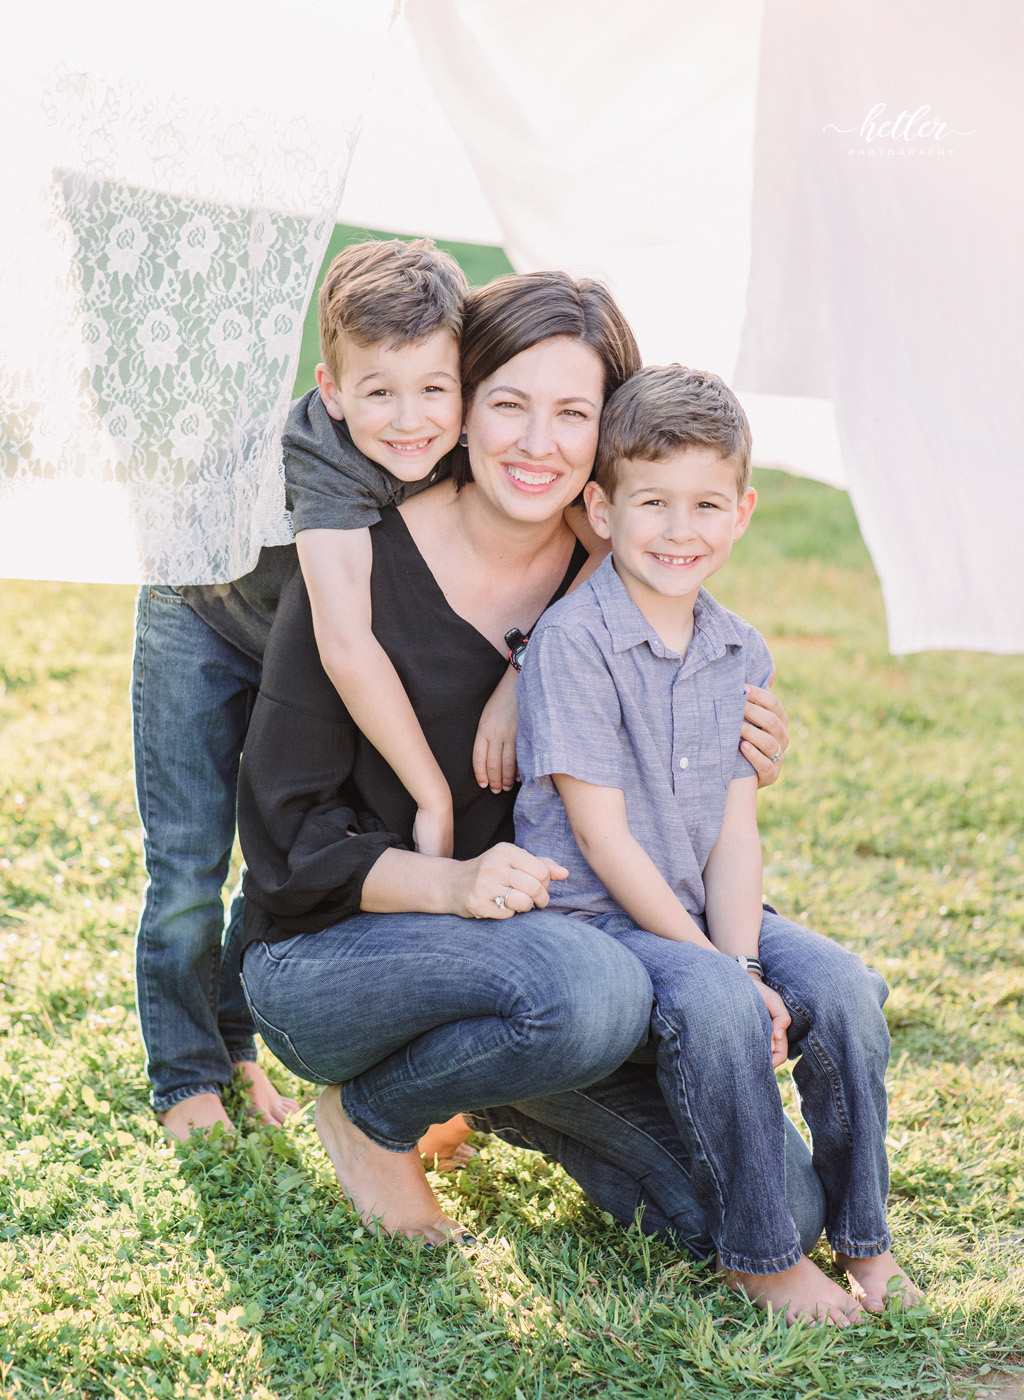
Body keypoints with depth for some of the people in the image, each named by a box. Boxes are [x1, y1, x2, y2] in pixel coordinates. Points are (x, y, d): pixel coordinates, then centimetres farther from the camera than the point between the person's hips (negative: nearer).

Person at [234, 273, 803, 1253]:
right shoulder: (364, 564, -16)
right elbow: (289, 827, -13)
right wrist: (448, 883, -29)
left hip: (514, 939, 5)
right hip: (323, 953, -4)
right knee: (592, 990, -35)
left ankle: (486, 1087, 16)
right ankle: (373, 1115, -5)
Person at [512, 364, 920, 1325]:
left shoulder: (742, 655, 7)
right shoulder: (572, 641, -13)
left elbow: (735, 832, 2)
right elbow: (602, 835, -16)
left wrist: (741, 959, -15)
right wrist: (714, 965, -17)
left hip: (705, 915, 6)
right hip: (594, 915, -6)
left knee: (842, 987, -17)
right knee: (713, 1007, -31)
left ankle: (862, 1234, 3)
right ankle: (759, 1255, -12)